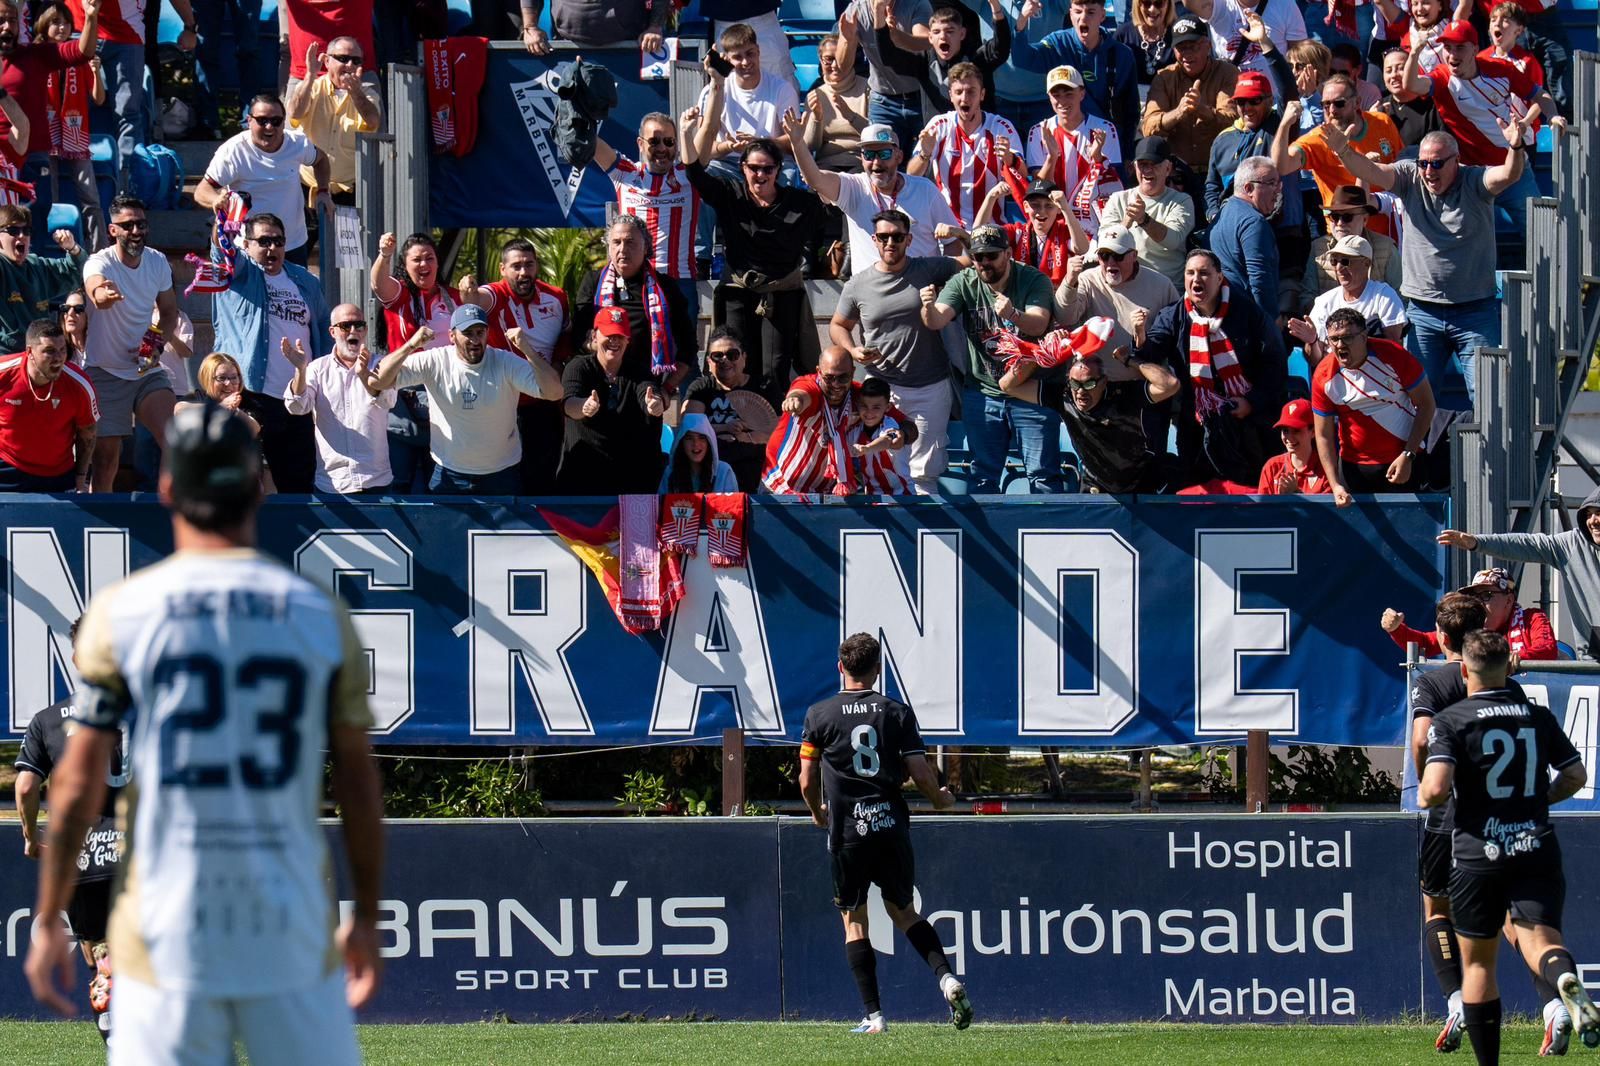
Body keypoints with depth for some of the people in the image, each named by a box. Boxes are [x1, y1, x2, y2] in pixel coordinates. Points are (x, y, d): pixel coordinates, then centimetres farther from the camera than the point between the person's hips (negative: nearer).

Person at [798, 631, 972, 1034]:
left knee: (854, 920, 9)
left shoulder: (819, 715, -1)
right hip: (891, 826, 2)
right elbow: (920, 773, -3)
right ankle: (947, 978, -5)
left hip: (847, 832, -2)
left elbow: (807, 781, 2)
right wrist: (940, 799, 19)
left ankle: (873, 1016, 3)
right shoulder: (897, 713, 1)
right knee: (903, 911, 18)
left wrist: (818, 812, 23)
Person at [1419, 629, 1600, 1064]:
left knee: (1478, 963, 11)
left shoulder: (1450, 721, -5)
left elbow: (1436, 788, -17)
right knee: (1539, 939, -9)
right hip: (1538, 848, 2)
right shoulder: (1540, 717, 8)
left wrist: (1424, 796, 6)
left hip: (1478, 853, -2)